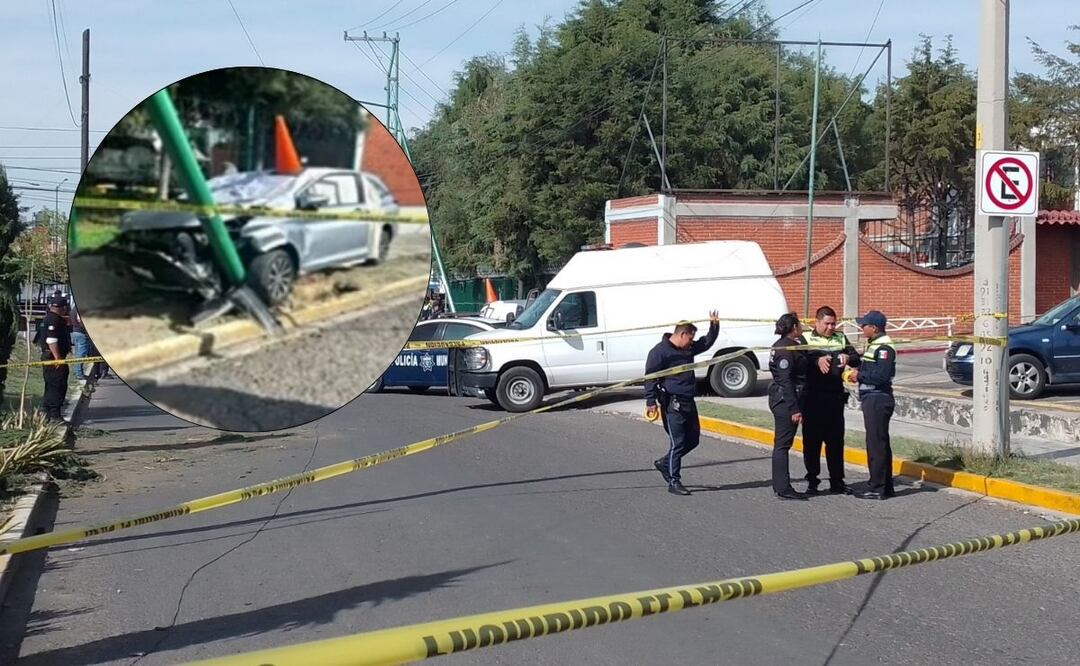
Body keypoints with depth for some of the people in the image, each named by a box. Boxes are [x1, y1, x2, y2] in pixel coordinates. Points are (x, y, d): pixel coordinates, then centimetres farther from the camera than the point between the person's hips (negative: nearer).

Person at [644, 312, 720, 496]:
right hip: (672, 403, -9)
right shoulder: (660, 351, -10)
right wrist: (651, 401, -17)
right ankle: (674, 482, 0)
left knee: (693, 439, 12)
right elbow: (650, 377, -12)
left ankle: (664, 464, 28)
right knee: (677, 442, -7)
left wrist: (714, 326, 12)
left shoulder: (688, 349, 15)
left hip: (688, 402, 9)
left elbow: (707, 342, 28)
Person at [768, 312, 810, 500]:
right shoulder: (786, 349, -17)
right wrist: (794, 409, -23)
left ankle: (780, 486, 20)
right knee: (782, 444, -7)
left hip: (781, 399, 11)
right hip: (785, 400, -11)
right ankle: (783, 488, -4)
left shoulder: (789, 345, 15)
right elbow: (785, 381, -22)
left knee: (782, 444, 14)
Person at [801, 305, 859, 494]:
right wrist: (817, 360, -33)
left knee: (835, 440, 8)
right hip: (813, 397, -3)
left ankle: (837, 481, 16)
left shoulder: (841, 338, 14)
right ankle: (812, 481, 10)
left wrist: (848, 358, -16)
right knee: (812, 439, 2)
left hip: (835, 396, 3)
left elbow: (856, 358, 7)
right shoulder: (806, 339, 1)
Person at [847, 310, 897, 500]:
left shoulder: (884, 348, -16)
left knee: (876, 444, -7)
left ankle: (877, 488, -4)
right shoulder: (872, 345, 16)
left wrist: (860, 375, -14)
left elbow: (882, 375, -25)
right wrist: (857, 372, 5)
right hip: (871, 398, 11)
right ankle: (886, 486, 21)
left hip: (878, 399, -11)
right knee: (880, 443, 14)